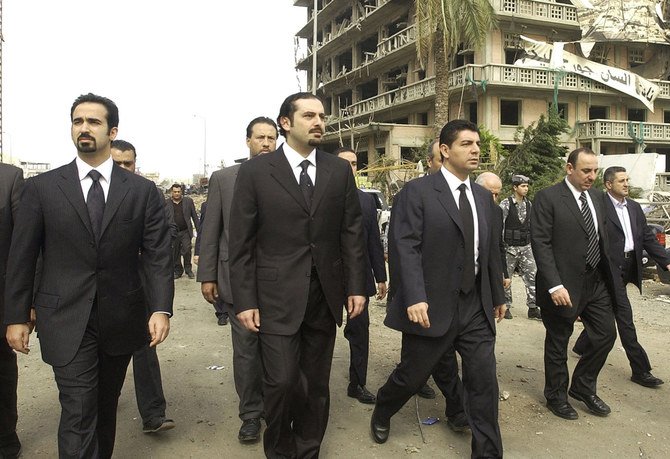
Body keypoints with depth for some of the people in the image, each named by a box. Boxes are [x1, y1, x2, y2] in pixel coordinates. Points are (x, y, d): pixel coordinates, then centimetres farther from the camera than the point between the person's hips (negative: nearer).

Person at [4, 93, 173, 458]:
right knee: (78, 413, -4)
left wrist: (161, 308, -12)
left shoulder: (142, 190, 1)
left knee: (105, 407, 17)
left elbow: (158, 255, -2)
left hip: (121, 319, 2)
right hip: (67, 320, -1)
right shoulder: (41, 188, 0)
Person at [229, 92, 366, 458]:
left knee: (316, 384, 12)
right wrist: (244, 300, -7)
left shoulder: (340, 170, 5)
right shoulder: (255, 171, -3)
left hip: (325, 296, 3)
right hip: (277, 297, -3)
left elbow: (352, 232, 7)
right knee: (282, 382, -1)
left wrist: (356, 286, 2)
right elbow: (240, 243, -3)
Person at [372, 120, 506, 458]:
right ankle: (381, 414, 42)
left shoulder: (484, 197, 11)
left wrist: (498, 295, 20)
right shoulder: (418, 191, -8)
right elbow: (406, 248, -15)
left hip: (477, 307, 5)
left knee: (484, 381, 6)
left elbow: (491, 251, 17)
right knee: (410, 376, 11)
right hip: (432, 307, -5)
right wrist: (415, 298, -24)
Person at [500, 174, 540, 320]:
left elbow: (531, 225, 15)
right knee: (506, 278, 5)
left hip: (526, 247, 5)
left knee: (532, 277, 1)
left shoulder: (529, 204, 8)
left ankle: (533, 308, 8)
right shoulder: (505, 204, -9)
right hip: (509, 247, -5)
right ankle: (506, 307, 19)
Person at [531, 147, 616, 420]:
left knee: (606, 335, 11)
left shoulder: (595, 197, 9)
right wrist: (554, 286, -22)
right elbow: (540, 243, -17)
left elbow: (602, 237, 14)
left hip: (596, 283, 7)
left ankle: (583, 387, 32)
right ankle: (556, 396, 30)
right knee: (558, 344, 9)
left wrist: (607, 274, 8)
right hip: (564, 286, -6)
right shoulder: (547, 198, -13)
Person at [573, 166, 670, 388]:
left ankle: (582, 345, 37)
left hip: (628, 267, 8)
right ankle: (640, 370, 3)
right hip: (609, 268, -8)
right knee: (624, 316, -5)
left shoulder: (634, 207, 12)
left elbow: (648, 238, 12)